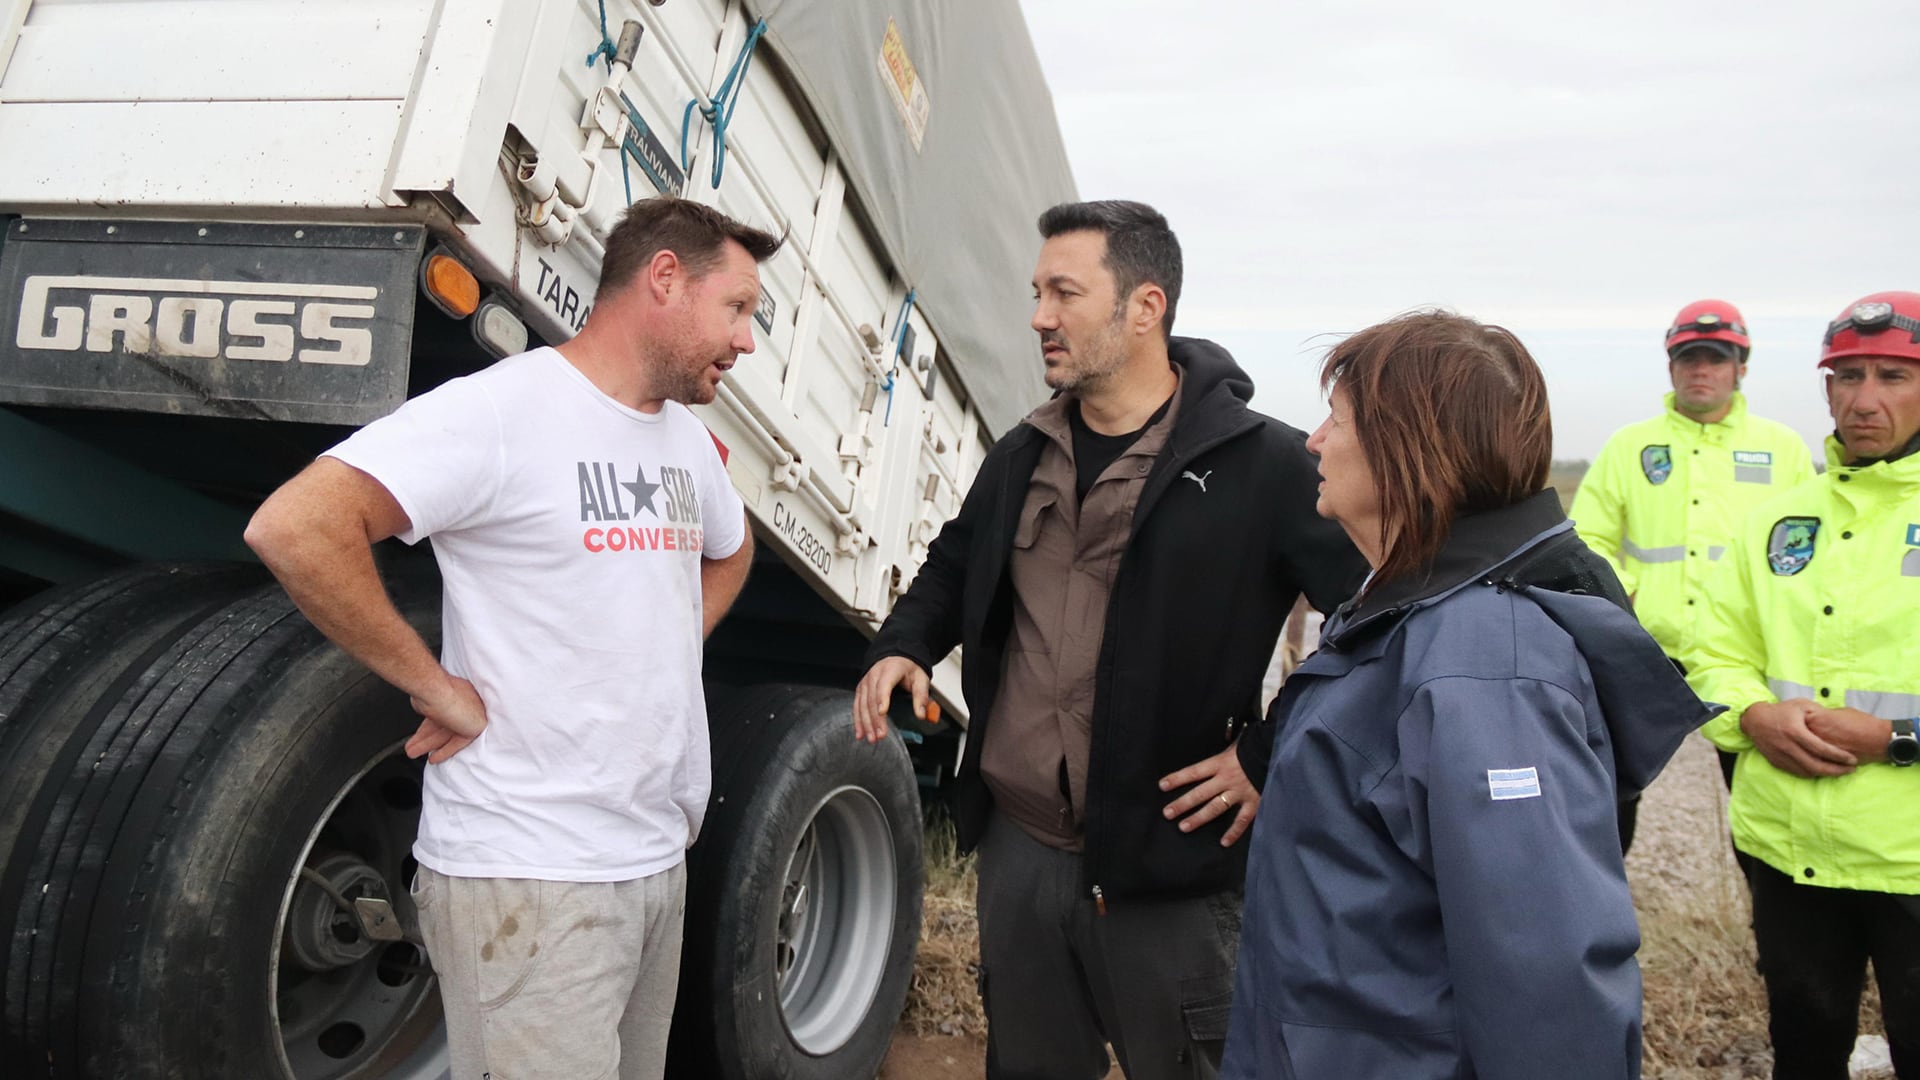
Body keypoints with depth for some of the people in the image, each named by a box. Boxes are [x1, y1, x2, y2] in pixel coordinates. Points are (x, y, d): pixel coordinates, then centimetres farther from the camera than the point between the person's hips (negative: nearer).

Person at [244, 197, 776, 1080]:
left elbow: (729, 551, 31)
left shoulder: (686, 439, 11)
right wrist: (444, 692, -19)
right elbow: (293, 529, -25)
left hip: (661, 859, 8)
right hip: (530, 880, -8)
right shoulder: (503, 409, -16)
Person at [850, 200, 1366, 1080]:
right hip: (1016, 849, 6)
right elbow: (955, 569, 23)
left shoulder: (1262, 464, -13)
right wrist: (903, 645, 4)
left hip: (1170, 871, -5)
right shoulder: (1021, 457, 7)